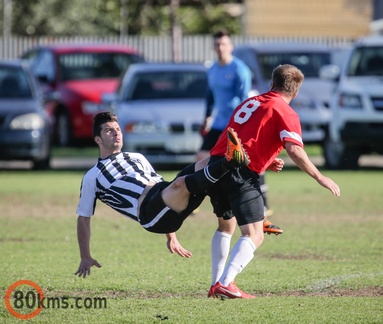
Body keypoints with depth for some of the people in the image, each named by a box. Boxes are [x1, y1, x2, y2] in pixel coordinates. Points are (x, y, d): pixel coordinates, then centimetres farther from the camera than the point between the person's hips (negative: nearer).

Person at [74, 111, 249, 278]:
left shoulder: (137, 158, 34)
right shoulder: (92, 178, 18)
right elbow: (83, 218, 20)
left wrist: (171, 236, 30)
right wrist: (85, 258, 11)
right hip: (149, 212, -6)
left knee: (206, 165, -20)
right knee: (181, 183, -37)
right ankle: (229, 162, -57)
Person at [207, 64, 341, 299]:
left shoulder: (250, 103, 24)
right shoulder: (286, 113, 1)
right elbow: (295, 150, -14)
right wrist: (320, 178, -8)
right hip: (242, 173, -8)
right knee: (255, 236, -6)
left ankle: (217, 285, 23)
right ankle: (225, 284, -22)